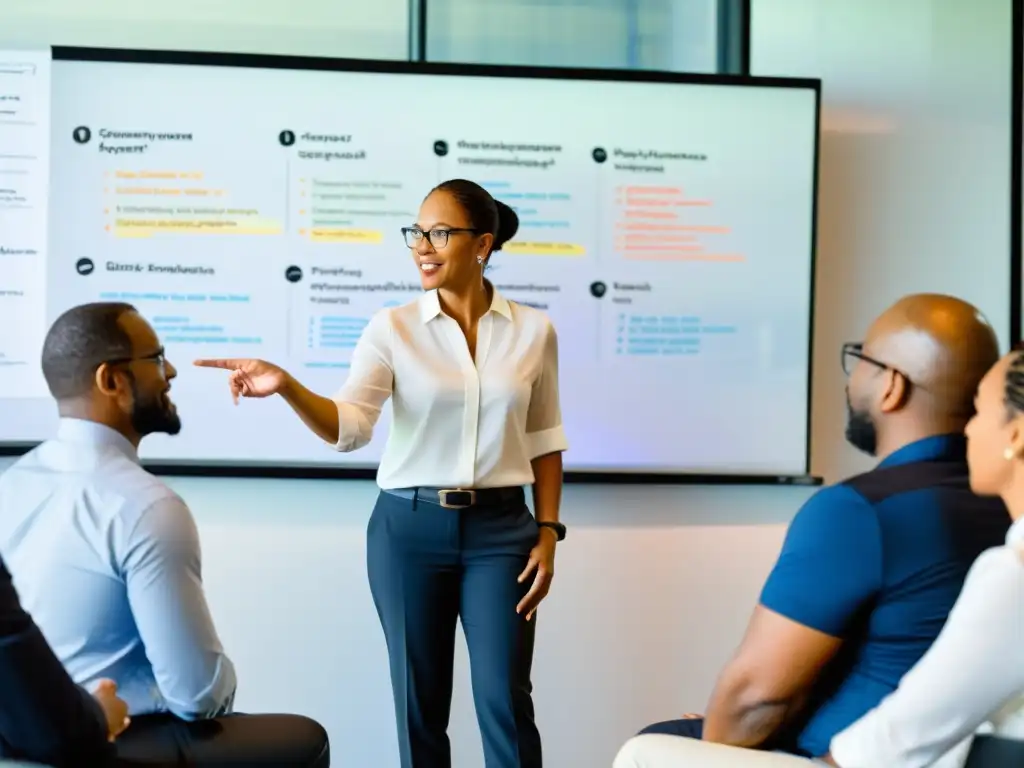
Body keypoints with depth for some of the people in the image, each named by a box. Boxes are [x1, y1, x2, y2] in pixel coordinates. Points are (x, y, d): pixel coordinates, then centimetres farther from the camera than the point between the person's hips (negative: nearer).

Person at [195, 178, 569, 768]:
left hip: (499, 529, 0)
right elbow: (349, 428, -14)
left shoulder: (534, 330, 1)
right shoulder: (392, 328, -3)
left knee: (505, 699, -1)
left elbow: (544, 442, 8)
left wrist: (547, 533, 1)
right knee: (419, 700, 8)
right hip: (409, 528, 0)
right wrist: (286, 387, -32)